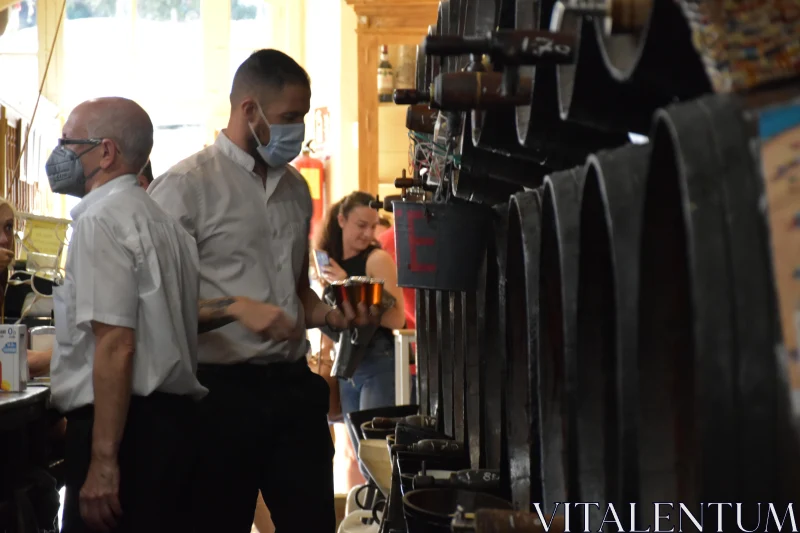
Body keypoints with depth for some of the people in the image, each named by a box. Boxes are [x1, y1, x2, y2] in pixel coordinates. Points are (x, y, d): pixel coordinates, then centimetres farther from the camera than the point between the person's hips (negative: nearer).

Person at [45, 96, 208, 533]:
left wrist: (103, 461, -22)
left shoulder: (100, 221, -12)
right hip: (169, 416, 9)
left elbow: (115, 344, -20)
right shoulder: (158, 219, 16)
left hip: (125, 426, -9)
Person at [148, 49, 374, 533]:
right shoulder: (185, 186, -7)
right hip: (223, 389, -6)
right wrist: (235, 308, -22)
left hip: (294, 384, 6)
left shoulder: (295, 188, 16)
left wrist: (328, 315, 7)